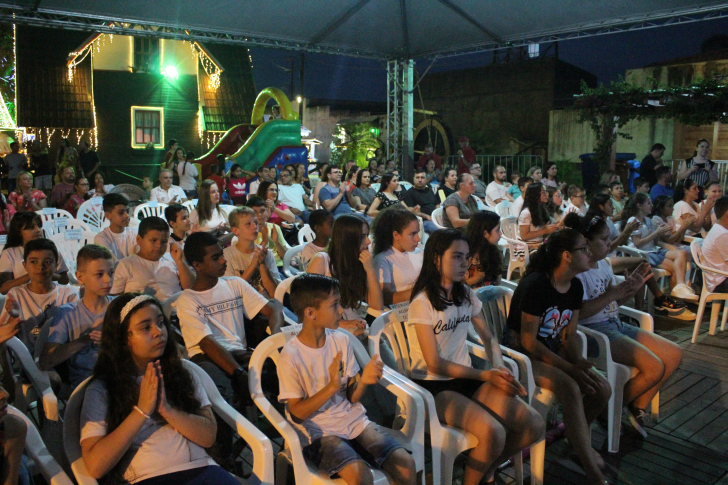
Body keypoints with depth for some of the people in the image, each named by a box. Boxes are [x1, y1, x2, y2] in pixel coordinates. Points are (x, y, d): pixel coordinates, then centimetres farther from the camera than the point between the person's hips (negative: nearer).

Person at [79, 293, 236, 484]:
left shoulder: (182, 375, 13)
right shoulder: (101, 390, 4)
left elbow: (209, 436, 4)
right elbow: (95, 466, -6)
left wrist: (167, 409, -9)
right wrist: (141, 410, -9)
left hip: (200, 468, 2)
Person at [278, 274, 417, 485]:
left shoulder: (341, 341, 2)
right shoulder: (291, 356, -13)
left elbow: (352, 398, 5)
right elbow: (297, 413, -11)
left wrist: (363, 380, -17)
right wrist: (332, 387, -23)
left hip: (353, 419, 5)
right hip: (317, 430, -5)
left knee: (405, 463, -14)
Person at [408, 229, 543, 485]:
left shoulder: (466, 294, 8)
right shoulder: (422, 303, -13)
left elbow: (488, 338, 13)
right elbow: (434, 363, -15)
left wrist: (499, 367, -9)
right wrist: (486, 375, -19)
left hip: (465, 378, 7)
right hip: (434, 386, -7)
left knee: (534, 426, -10)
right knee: (493, 432, -30)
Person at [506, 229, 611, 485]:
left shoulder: (575, 287, 3)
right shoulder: (536, 284, -22)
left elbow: (568, 335, 8)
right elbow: (528, 341, -20)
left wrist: (579, 363, -12)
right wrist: (569, 368, -20)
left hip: (551, 350, 8)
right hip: (522, 354, -8)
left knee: (603, 389, -9)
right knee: (570, 388, -30)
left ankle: (575, 434, 20)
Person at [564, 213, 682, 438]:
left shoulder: (604, 264, 12)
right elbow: (579, 313, -24)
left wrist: (630, 288, 0)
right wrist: (611, 294, -23)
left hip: (616, 325, 10)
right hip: (594, 331, -10)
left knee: (674, 354, 4)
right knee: (654, 367, -20)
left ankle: (638, 407, 15)